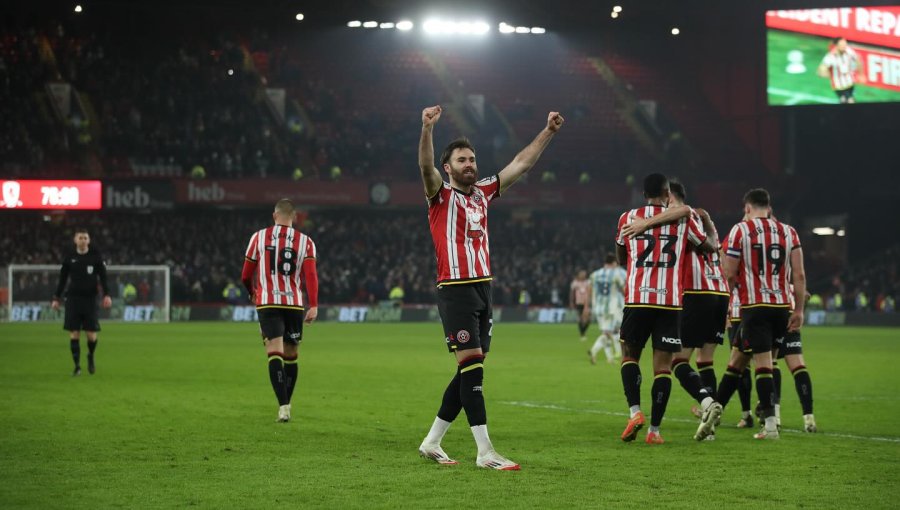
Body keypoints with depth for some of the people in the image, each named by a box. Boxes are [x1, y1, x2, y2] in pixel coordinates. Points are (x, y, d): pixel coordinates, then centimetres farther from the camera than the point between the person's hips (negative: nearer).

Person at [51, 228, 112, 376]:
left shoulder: (96, 256, 2)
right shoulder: (70, 257, 5)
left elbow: (103, 277, 3)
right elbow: (62, 279, 12)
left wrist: (106, 295, -10)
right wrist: (56, 298, 7)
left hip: (90, 299, -1)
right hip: (73, 299, 1)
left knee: (92, 335, -4)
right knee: (74, 334, -4)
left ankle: (91, 357, 26)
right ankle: (77, 366, 3)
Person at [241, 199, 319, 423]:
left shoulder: (259, 237, 5)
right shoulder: (305, 242, 5)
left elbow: (246, 276, 10)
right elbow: (310, 275, -9)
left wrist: (253, 293, 29)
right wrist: (314, 305, -13)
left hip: (267, 303, -1)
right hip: (294, 304, 2)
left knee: (275, 352, -10)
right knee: (291, 355, 15)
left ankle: (283, 406, -25)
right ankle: (286, 403, 26)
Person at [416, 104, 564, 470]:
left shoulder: (483, 192, 16)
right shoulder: (441, 195, -2)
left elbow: (522, 164, 21)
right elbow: (426, 167, -22)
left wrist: (548, 131, 16)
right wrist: (427, 128, -38)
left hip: (483, 289, 7)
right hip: (455, 290, -7)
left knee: (469, 373, 9)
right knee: (472, 367, -12)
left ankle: (432, 443, 18)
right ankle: (485, 453, -14)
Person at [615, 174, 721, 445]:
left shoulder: (628, 218, 7)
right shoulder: (683, 219, 7)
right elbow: (711, 246, 23)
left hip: (638, 298, 0)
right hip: (670, 300, 0)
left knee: (629, 354, 15)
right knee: (663, 364, 2)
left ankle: (635, 410, -5)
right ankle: (654, 430, -2)